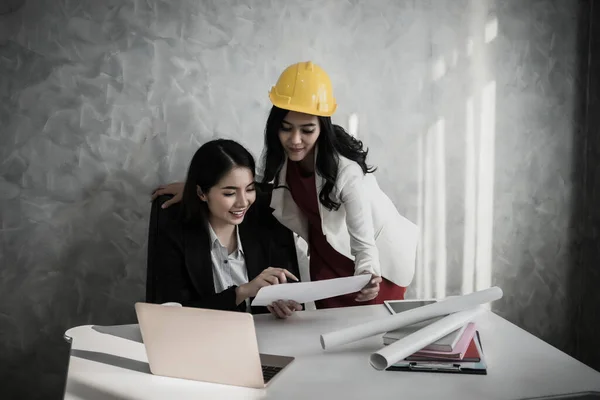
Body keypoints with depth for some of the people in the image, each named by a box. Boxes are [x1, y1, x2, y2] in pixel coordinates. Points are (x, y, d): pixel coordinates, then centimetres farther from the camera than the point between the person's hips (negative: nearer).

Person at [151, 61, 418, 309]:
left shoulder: (346, 169, -35)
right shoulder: (284, 152, -19)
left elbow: (364, 245, -32)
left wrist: (368, 277, -52)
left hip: (376, 255, -4)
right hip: (326, 248, 5)